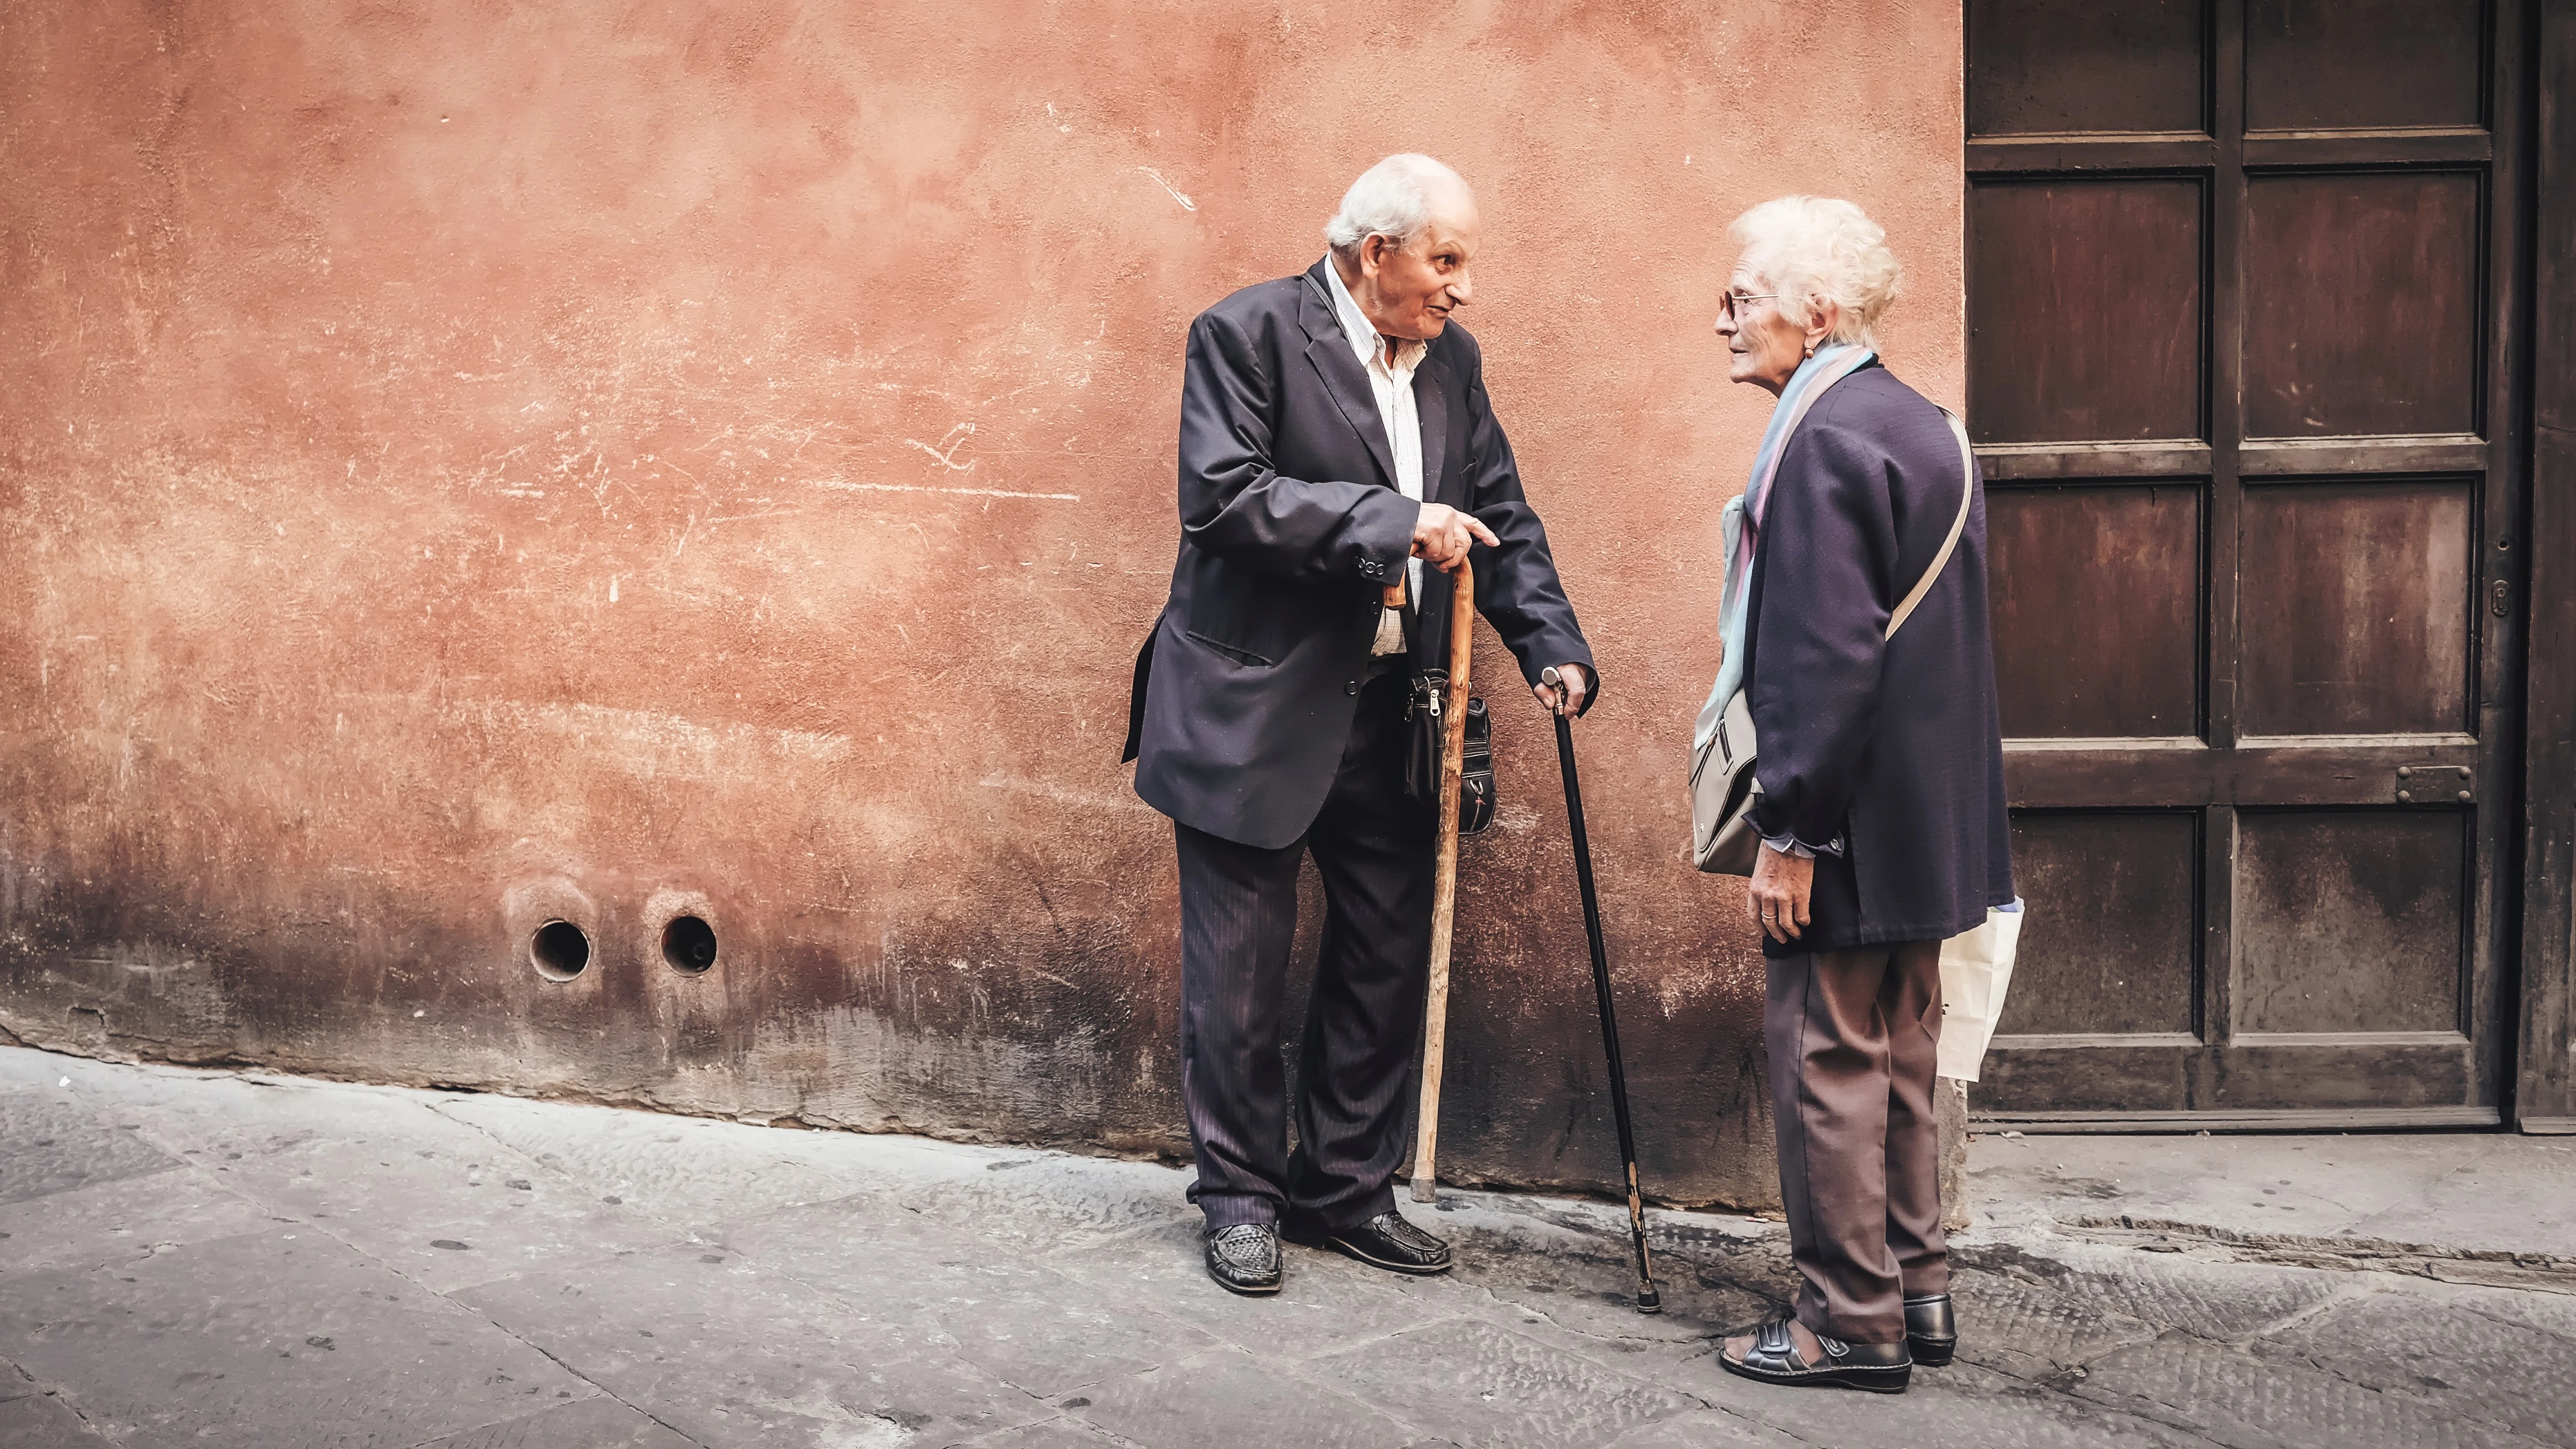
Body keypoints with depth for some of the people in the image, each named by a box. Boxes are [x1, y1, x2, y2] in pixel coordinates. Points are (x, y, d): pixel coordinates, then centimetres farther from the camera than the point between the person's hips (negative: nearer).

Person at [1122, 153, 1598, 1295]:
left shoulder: (1451, 359, 9)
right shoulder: (1246, 334, -10)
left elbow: (1502, 517, 12)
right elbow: (1225, 496, -21)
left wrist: (1553, 646, -3)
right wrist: (1395, 522, -25)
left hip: (1389, 713, 6)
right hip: (1254, 709, -6)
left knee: (1388, 959, 11)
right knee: (1239, 972, 4)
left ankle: (1345, 1188, 26)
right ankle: (1240, 1197, 19)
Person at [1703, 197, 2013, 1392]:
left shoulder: (1826, 441, -18)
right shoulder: (1920, 427, 13)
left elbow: (1828, 657, -24)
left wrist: (1788, 833, -20)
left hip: (1853, 826, -10)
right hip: (1927, 822, 10)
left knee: (1826, 1061, 0)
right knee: (1898, 1059, 17)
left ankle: (1851, 1324, 8)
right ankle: (1915, 1291, 27)